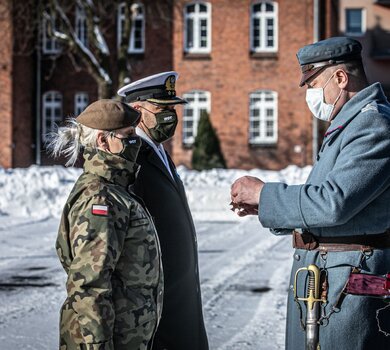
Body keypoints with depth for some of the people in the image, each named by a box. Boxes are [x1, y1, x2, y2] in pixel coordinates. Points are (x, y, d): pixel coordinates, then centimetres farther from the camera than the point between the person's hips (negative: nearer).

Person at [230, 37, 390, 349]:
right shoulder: (345, 126, 18)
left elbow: (335, 202, -26)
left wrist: (263, 194, -14)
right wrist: (264, 206, 9)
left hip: (350, 287, -10)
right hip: (321, 279, 10)